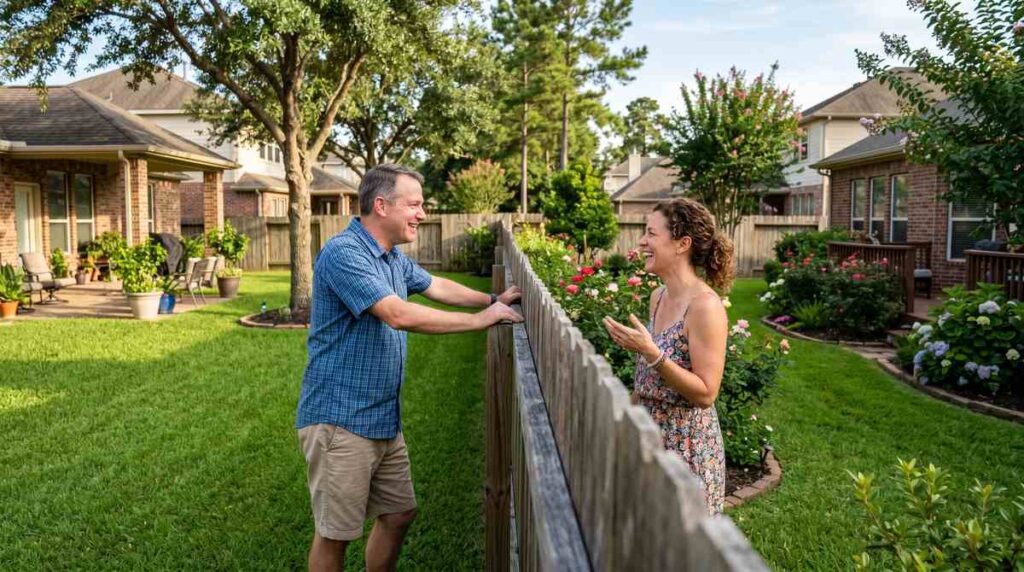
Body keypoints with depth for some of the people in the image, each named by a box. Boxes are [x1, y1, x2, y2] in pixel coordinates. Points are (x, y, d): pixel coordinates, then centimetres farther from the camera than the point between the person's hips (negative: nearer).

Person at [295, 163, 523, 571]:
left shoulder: (393, 258, 9)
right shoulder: (343, 253, -20)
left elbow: (438, 287, 24)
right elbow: (399, 315, -28)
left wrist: (493, 301, 11)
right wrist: (479, 320, -20)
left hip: (385, 420, 9)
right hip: (340, 422, -9)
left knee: (399, 514, 17)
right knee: (335, 534, 4)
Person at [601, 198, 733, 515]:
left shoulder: (704, 305, -20)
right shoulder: (658, 297, 4)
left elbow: (705, 393, -21)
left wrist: (651, 354, -28)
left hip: (687, 446, -7)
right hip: (650, 435, 8)